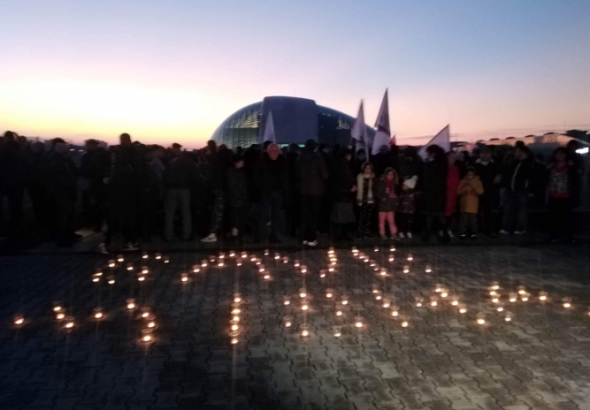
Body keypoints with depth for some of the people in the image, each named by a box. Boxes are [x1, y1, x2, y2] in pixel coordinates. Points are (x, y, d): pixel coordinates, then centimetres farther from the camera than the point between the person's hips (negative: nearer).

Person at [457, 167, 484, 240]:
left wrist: (474, 186, -23)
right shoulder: (463, 181, 3)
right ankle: (463, 233, 10)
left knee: (473, 220, -1)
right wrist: (465, 188, -19)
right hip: (465, 204, 0)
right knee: (464, 219, 0)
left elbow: (481, 191, -9)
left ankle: (473, 233, 10)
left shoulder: (478, 181, 2)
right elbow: (458, 191, -2)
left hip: (473, 205, 0)